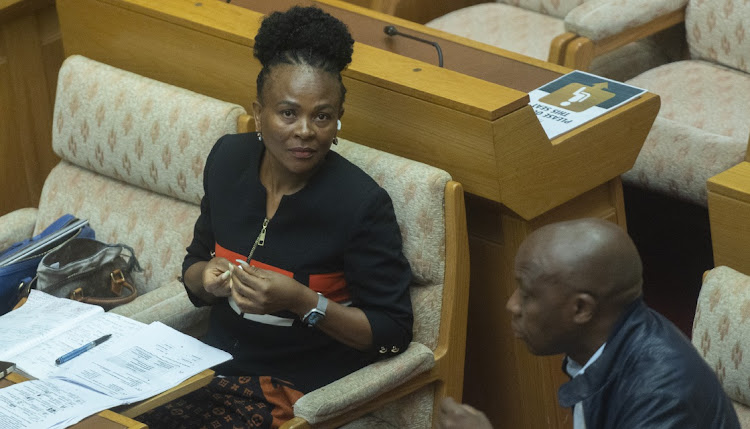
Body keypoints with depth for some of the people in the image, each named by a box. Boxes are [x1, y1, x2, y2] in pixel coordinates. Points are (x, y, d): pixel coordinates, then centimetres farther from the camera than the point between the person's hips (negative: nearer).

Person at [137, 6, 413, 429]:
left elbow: (392, 332, -12)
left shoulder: (361, 204, -17)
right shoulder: (228, 158, 1)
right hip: (218, 361, 6)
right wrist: (207, 277, -9)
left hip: (299, 389, -5)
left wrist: (301, 300, -25)